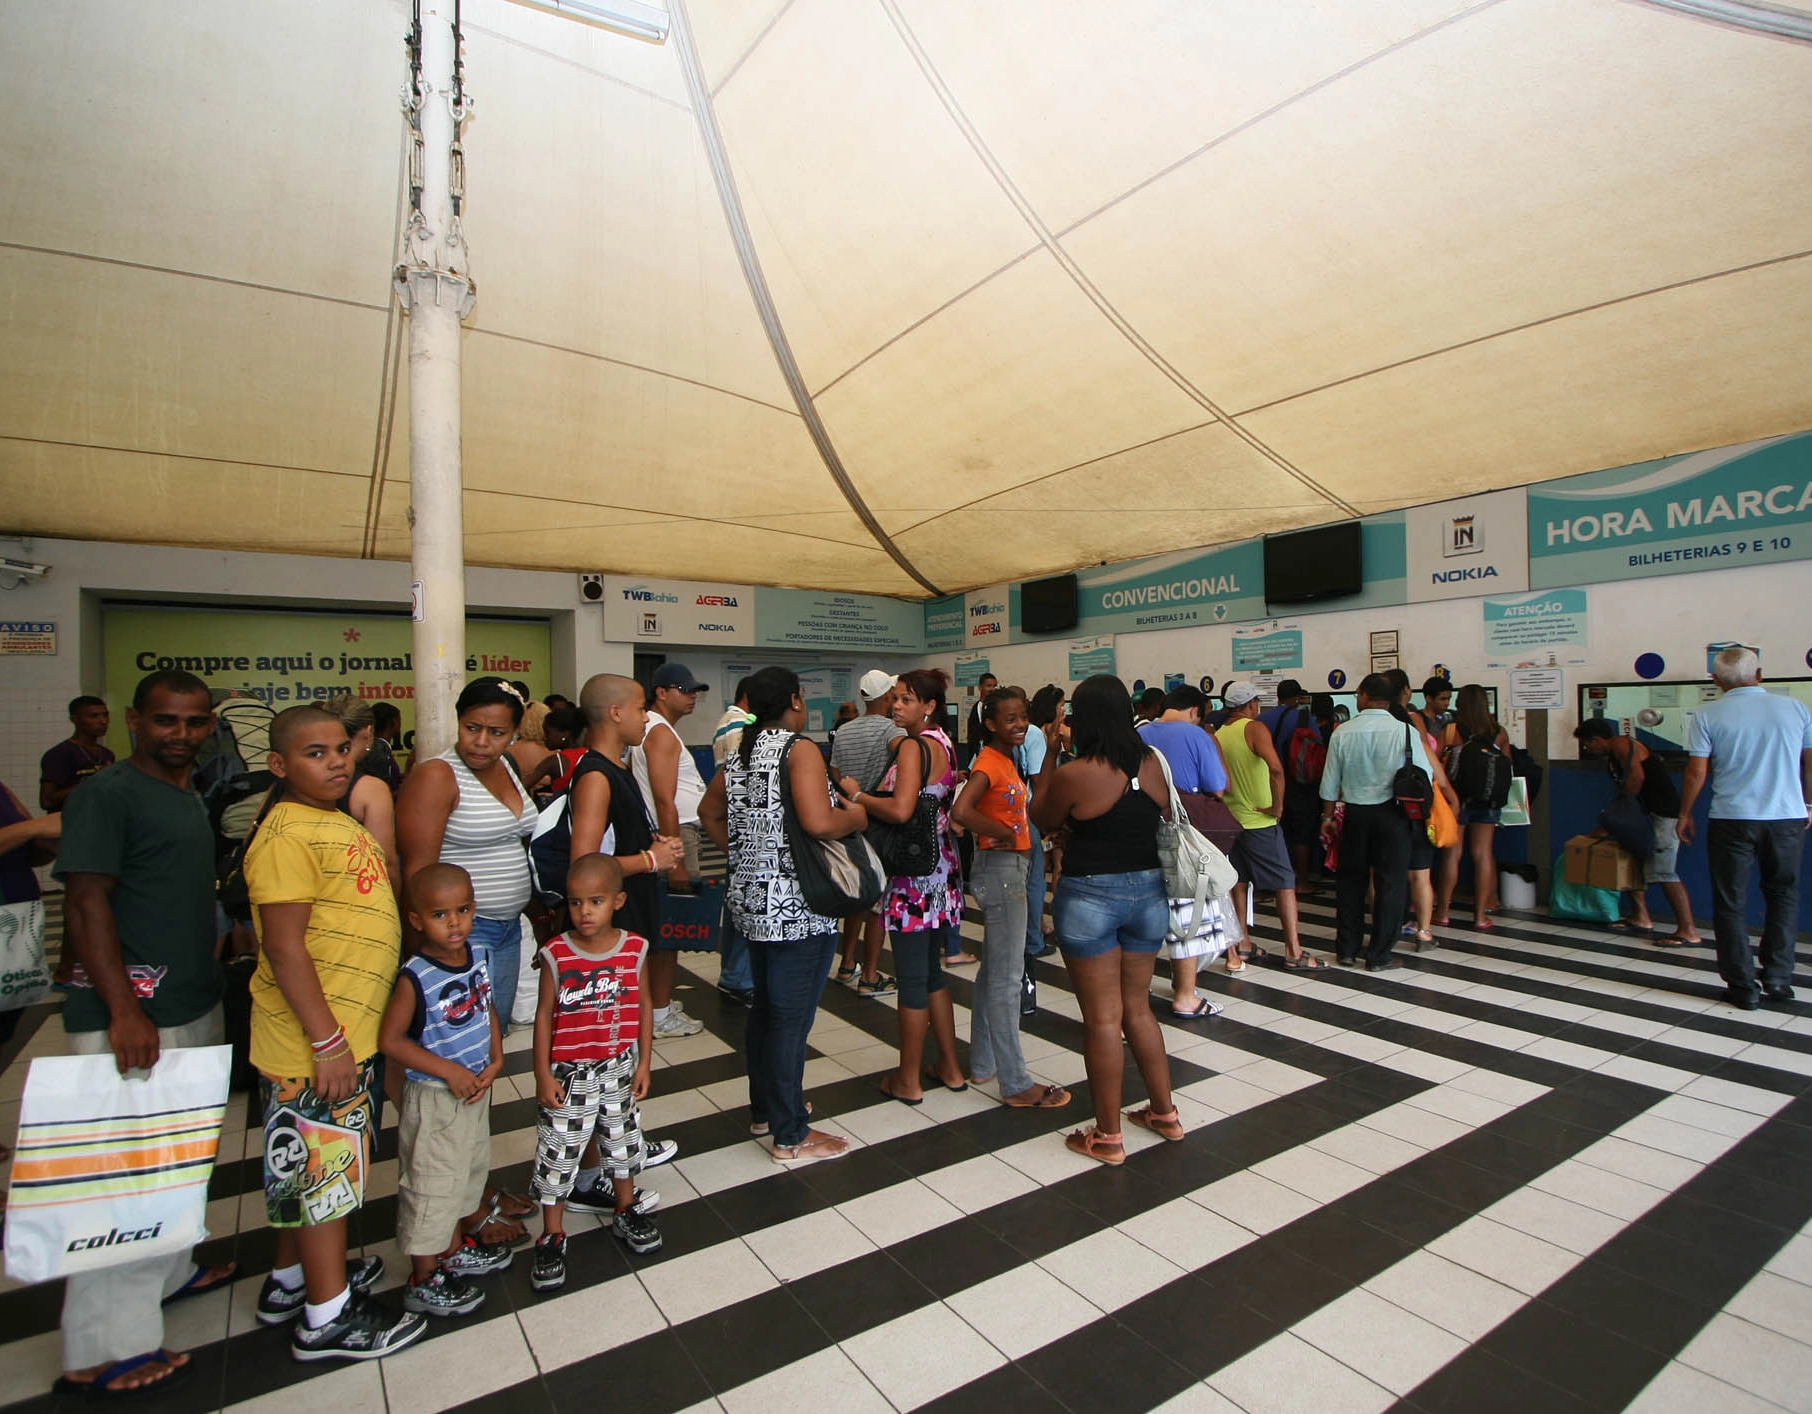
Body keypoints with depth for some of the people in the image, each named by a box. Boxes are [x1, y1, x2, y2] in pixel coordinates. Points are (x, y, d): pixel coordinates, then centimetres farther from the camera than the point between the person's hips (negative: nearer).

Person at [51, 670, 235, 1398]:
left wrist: (219, 953, 20)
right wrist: (122, 1010, -23)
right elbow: (85, 901, -18)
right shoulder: (106, 794, -13)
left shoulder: (190, 797, 13)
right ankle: (100, 1351, 9)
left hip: (194, 1007, 9)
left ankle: (166, 1271, 39)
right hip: (132, 1016, -9)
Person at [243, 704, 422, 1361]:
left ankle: (289, 1280, 40)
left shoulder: (338, 822, 9)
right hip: (313, 1042, -9)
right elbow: (284, 946, -24)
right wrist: (328, 1042, -23)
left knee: (307, 1168, 23)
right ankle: (328, 1317, 21)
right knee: (325, 1167, 5)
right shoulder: (287, 835, -21)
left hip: (348, 1031, 9)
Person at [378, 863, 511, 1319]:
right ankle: (424, 1281, 28)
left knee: (467, 1170, 23)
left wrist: (495, 1059, -4)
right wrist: (449, 1071, -22)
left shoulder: (477, 961, -5)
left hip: (475, 1090, 7)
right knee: (431, 1183, 8)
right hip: (433, 1098, -7)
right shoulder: (415, 978, -24)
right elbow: (390, 1040, -21)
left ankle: (454, 1250, 45)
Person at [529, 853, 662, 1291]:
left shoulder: (634, 949, -11)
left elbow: (643, 1005, -1)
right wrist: (543, 1075, -7)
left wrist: (644, 1062, 2)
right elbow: (544, 1014, -9)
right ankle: (552, 1236, 28)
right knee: (557, 1151, 8)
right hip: (568, 1073, -2)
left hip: (619, 1069, 3)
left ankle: (626, 1211, 42)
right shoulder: (556, 954, -17)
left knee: (622, 1139, 20)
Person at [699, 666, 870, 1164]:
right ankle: (791, 1137, 15)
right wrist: (856, 816, -10)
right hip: (798, 908, -9)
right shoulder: (800, 749, -16)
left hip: (753, 900, 9)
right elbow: (819, 823, -28)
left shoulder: (741, 755, 10)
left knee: (764, 1007, 21)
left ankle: (765, 1109, 37)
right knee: (792, 1016, 2)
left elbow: (709, 812, 22)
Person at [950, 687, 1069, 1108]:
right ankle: (1016, 1084, 8)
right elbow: (961, 810, -32)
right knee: (1007, 979, -2)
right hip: (999, 870, -10)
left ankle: (982, 1064, 30)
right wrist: (1004, 834, -20)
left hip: (1011, 869, 10)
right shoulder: (989, 762, -17)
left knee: (993, 972, 17)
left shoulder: (1006, 760, 12)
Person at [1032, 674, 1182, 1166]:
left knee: (1102, 1017, 5)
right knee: (1137, 1007, 21)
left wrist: (1049, 755, 2)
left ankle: (1107, 1136, 17)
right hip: (1148, 891, 6)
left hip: (1090, 897, -5)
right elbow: (1165, 820, 10)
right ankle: (1165, 1113, 32)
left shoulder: (1073, 775, -18)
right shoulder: (1152, 763, -3)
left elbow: (1041, 819, -1)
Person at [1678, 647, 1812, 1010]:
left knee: (1731, 902, 6)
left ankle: (1742, 987, 9)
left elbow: (1697, 771, -8)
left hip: (1732, 819, -3)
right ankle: (1777, 977, 18)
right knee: (1783, 895, 20)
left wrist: (1684, 814, 4)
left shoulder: (1707, 715, -7)